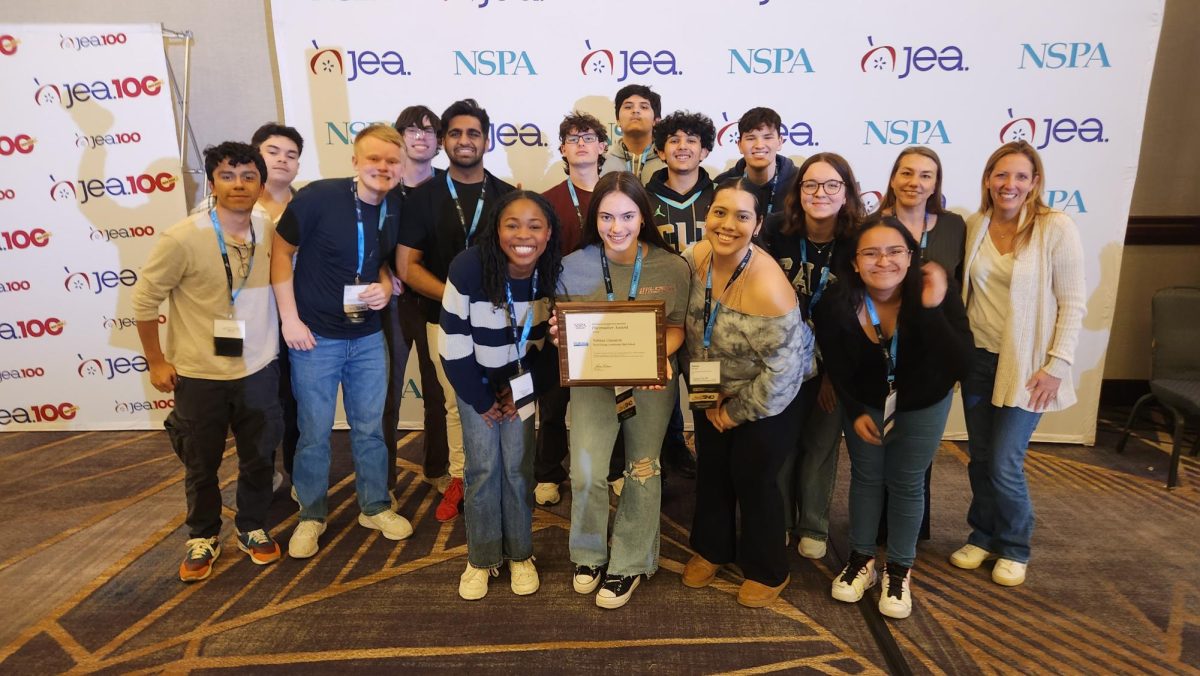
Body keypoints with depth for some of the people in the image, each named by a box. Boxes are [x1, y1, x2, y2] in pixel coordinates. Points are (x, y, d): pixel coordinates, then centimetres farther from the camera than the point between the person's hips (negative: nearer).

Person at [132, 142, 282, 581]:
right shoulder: (182, 239, -18)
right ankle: (203, 537, 38)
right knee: (201, 464, 15)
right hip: (199, 375, -3)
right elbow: (145, 298, -8)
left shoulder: (272, 232, -7)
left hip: (258, 370, 3)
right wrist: (156, 361, -4)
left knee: (258, 457, 16)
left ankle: (253, 529, 38)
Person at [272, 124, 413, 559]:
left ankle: (375, 507, 32)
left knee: (370, 427, 14)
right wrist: (289, 318, -12)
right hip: (315, 336, -4)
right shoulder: (318, 196, -16)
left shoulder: (394, 212, -1)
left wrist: (385, 286, -8)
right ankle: (312, 515, 29)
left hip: (368, 337, 4)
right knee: (315, 432, 8)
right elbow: (280, 251, -10)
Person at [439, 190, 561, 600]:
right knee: (482, 466, -2)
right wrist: (481, 400, -12)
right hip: (474, 378, -1)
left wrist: (521, 389, -10)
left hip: (522, 377, 2)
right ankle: (481, 558, 18)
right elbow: (453, 346, -21)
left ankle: (520, 555, 21)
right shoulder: (467, 269, -30)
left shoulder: (555, 272, -21)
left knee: (518, 466, 1)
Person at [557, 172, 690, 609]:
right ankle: (590, 553, 20)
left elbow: (676, 327, -2)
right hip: (593, 377, 0)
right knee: (586, 474, -11)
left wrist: (661, 355, -22)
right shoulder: (573, 267, -9)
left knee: (643, 471, 12)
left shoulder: (672, 268, -11)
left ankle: (630, 564, 33)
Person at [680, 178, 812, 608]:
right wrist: (705, 395, -4)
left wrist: (738, 411, -13)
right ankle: (711, 548, 43)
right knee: (711, 470, 19)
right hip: (712, 391, 6)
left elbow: (781, 367, -25)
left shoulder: (767, 285, -33)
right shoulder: (695, 258, -14)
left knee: (753, 478, 7)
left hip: (763, 398, -6)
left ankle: (767, 571, 32)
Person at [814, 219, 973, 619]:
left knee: (906, 483, 9)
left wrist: (933, 310, -48)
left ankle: (899, 570, 29)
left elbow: (960, 364, -37)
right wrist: (855, 412, -10)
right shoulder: (838, 304, -27)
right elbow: (835, 365, -10)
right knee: (865, 477, 13)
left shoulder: (935, 295, -30)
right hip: (864, 402, 1)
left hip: (922, 405, -1)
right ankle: (861, 560, 33)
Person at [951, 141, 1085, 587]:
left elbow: (1073, 304, -9)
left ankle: (1015, 548, 22)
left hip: (1025, 364, -4)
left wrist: (1057, 366, -12)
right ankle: (983, 536, 32)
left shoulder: (1056, 228, -11)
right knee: (980, 458, 12)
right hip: (977, 358, 4)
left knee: (1005, 464, -2)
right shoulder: (974, 225, 2)